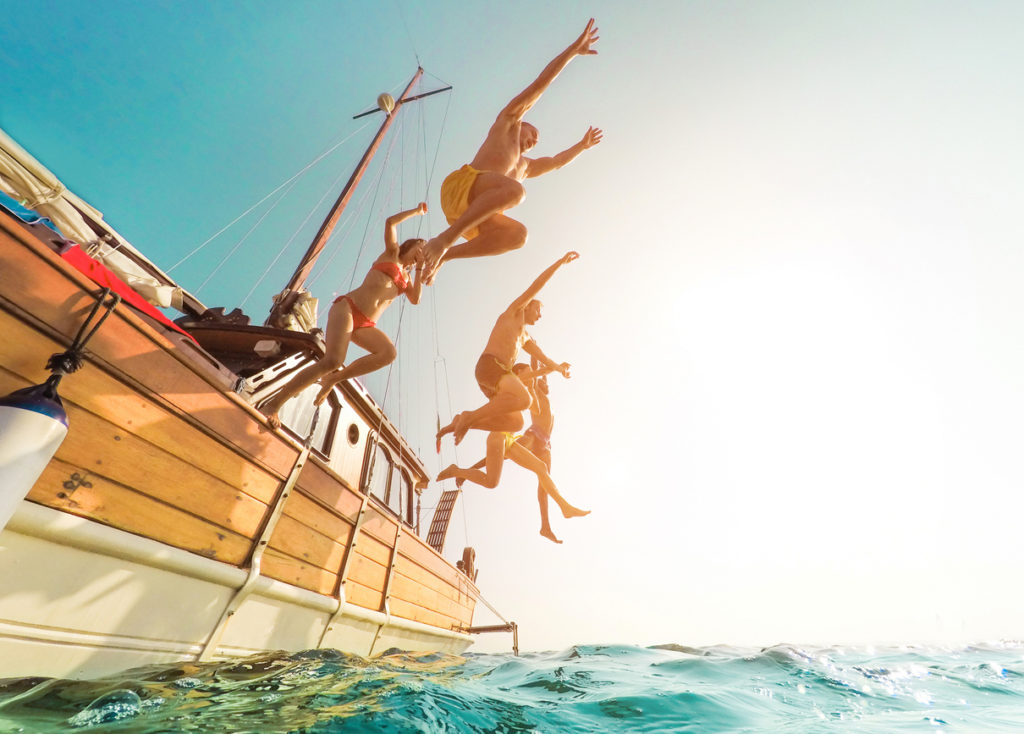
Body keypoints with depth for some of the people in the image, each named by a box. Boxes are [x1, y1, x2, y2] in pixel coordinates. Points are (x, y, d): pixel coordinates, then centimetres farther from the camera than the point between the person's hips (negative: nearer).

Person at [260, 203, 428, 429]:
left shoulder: (406, 278, 26)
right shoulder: (392, 253, 16)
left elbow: (415, 300, 8)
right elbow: (390, 222, 4)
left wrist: (420, 269, 11)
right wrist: (417, 211, 16)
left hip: (365, 325, 5)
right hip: (348, 307, -5)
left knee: (389, 353, -29)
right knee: (333, 360, -28)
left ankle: (332, 379, -13)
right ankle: (273, 405, -19)